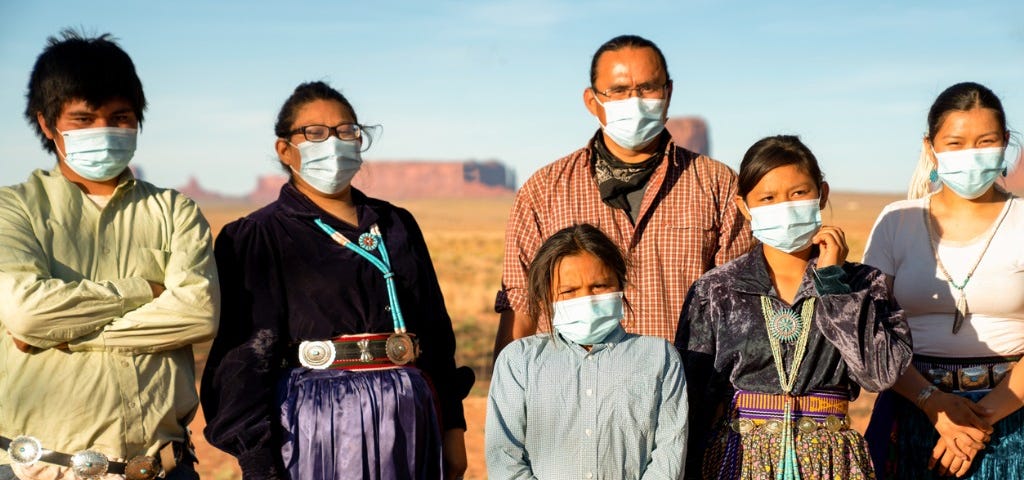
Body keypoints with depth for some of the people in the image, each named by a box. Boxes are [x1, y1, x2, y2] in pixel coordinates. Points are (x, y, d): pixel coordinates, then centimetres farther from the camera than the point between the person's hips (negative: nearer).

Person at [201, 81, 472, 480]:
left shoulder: (397, 225, 14)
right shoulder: (256, 237, 0)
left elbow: (436, 331, 15)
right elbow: (244, 359, -7)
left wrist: (453, 428, 10)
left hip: (409, 422, 4)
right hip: (316, 428, -4)